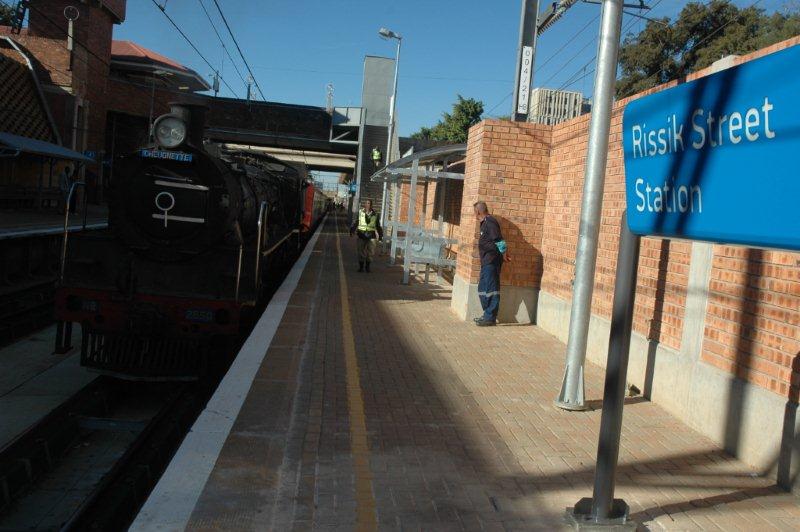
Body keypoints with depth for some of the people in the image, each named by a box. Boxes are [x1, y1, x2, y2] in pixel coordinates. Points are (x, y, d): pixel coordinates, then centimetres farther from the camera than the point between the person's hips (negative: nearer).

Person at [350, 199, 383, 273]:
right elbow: (355, 222, 4)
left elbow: (378, 225, 13)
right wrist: (352, 230, -6)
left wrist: (380, 235, 12)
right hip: (361, 234, -1)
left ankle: (367, 266, 17)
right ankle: (361, 267, 15)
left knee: (370, 252, 1)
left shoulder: (374, 214, 5)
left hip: (371, 235, 1)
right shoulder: (360, 212, 2)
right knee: (361, 252, 2)